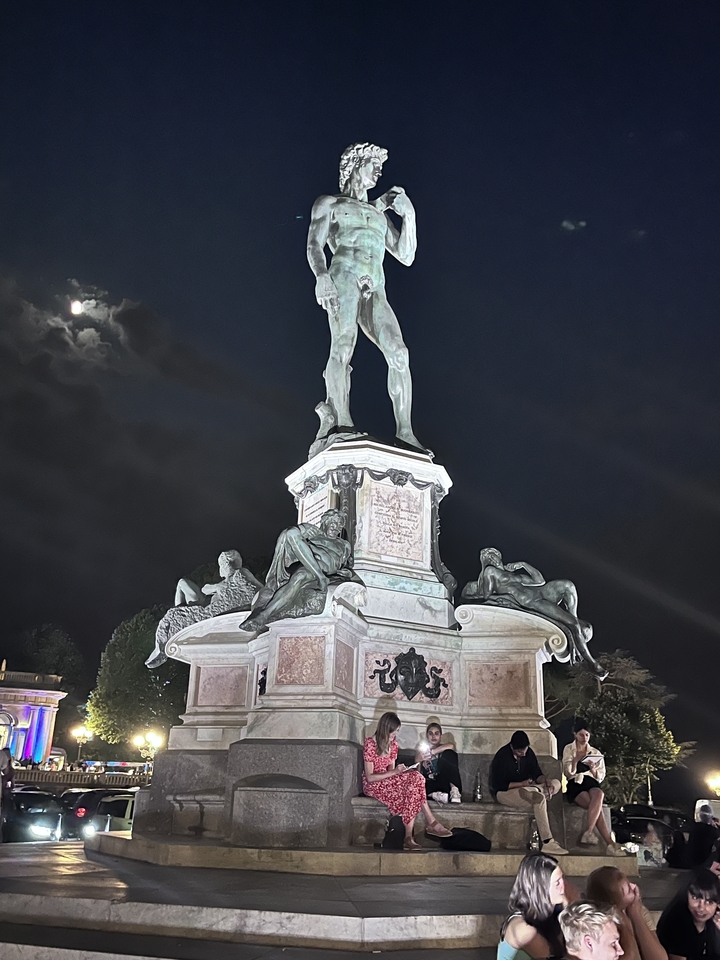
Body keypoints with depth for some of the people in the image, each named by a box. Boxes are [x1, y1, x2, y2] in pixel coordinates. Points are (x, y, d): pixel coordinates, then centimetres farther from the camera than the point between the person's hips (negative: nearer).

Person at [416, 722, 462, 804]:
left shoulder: (444, 750, 14)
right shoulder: (422, 750, 18)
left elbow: (450, 746, -13)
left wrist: (432, 752, -11)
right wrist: (419, 760, -10)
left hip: (445, 784, 0)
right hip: (429, 786, 0)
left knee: (449, 753, -21)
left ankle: (454, 790, -29)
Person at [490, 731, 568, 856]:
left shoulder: (528, 753, 1)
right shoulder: (501, 757, -19)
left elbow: (537, 774, 3)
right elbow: (499, 785, -19)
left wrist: (545, 781, -20)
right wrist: (522, 784, -25)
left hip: (525, 789, 8)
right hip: (504, 792, -8)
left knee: (556, 784, -8)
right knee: (539, 799, -33)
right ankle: (547, 843, -34)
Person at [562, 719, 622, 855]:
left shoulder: (595, 752, 20)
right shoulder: (569, 749, 13)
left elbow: (600, 777, 15)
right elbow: (568, 773, 1)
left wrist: (593, 769, -7)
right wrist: (576, 759, -16)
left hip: (592, 783, 2)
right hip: (575, 784, -2)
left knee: (599, 795, -39)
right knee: (597, 805, -34)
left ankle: (588, 833, -42)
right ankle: (611, 844, -38)